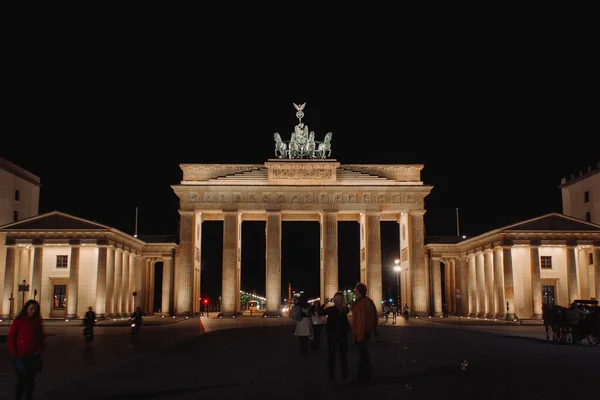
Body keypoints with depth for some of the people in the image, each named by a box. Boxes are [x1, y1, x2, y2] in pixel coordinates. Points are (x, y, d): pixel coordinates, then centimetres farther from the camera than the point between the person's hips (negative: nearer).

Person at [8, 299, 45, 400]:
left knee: (31, 380, 10)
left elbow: (41, 337, 14)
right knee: (22, 380, -1)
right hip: (21, 357, -4)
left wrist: (40, 350, 3)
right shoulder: (18, 321, -7)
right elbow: (11, 337, -5)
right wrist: (15, 352, -10)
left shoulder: (38, 322, 5)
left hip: (34, 356, 4)